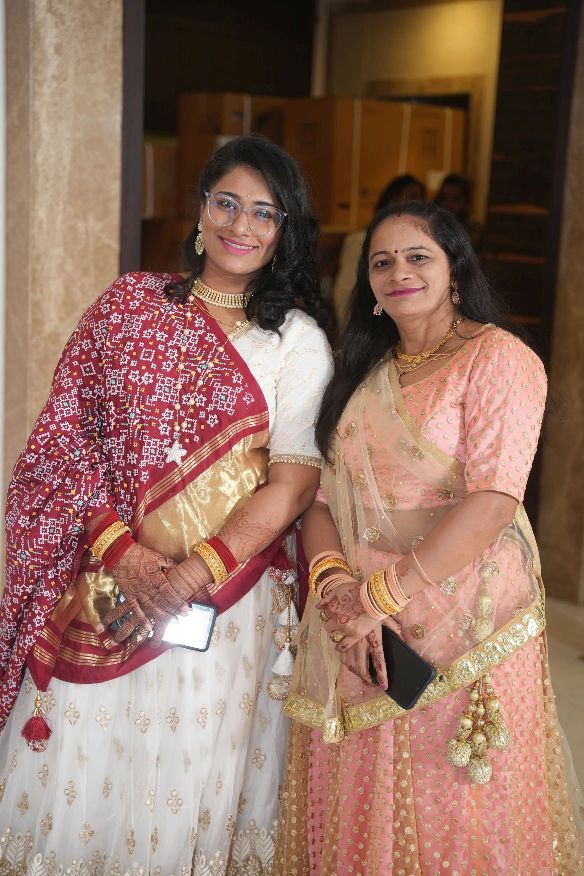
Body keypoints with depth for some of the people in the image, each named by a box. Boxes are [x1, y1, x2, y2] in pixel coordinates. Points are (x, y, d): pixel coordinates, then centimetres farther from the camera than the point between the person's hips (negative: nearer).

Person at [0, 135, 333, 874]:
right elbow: (67, 431, 0)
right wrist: (120, 548, -13)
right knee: (80, 766, 10)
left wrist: (193, 575, -16)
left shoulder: (297, 341, 1)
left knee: (185, 781, 10)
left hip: (226, 593, -1)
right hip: (102, 585, 1)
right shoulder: (131, 301, 4)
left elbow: (293, 482, -6)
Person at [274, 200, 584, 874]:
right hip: (351, 621, 5)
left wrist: (381, 596, -19)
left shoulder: (497, 358, -7)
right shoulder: (361, 371, 13)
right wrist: (334, 584, -13)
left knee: (451, 818, 7)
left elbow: (490, 503, -18)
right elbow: (320, 493, 6)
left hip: (459, 616, -5)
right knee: (352, 812, 14)